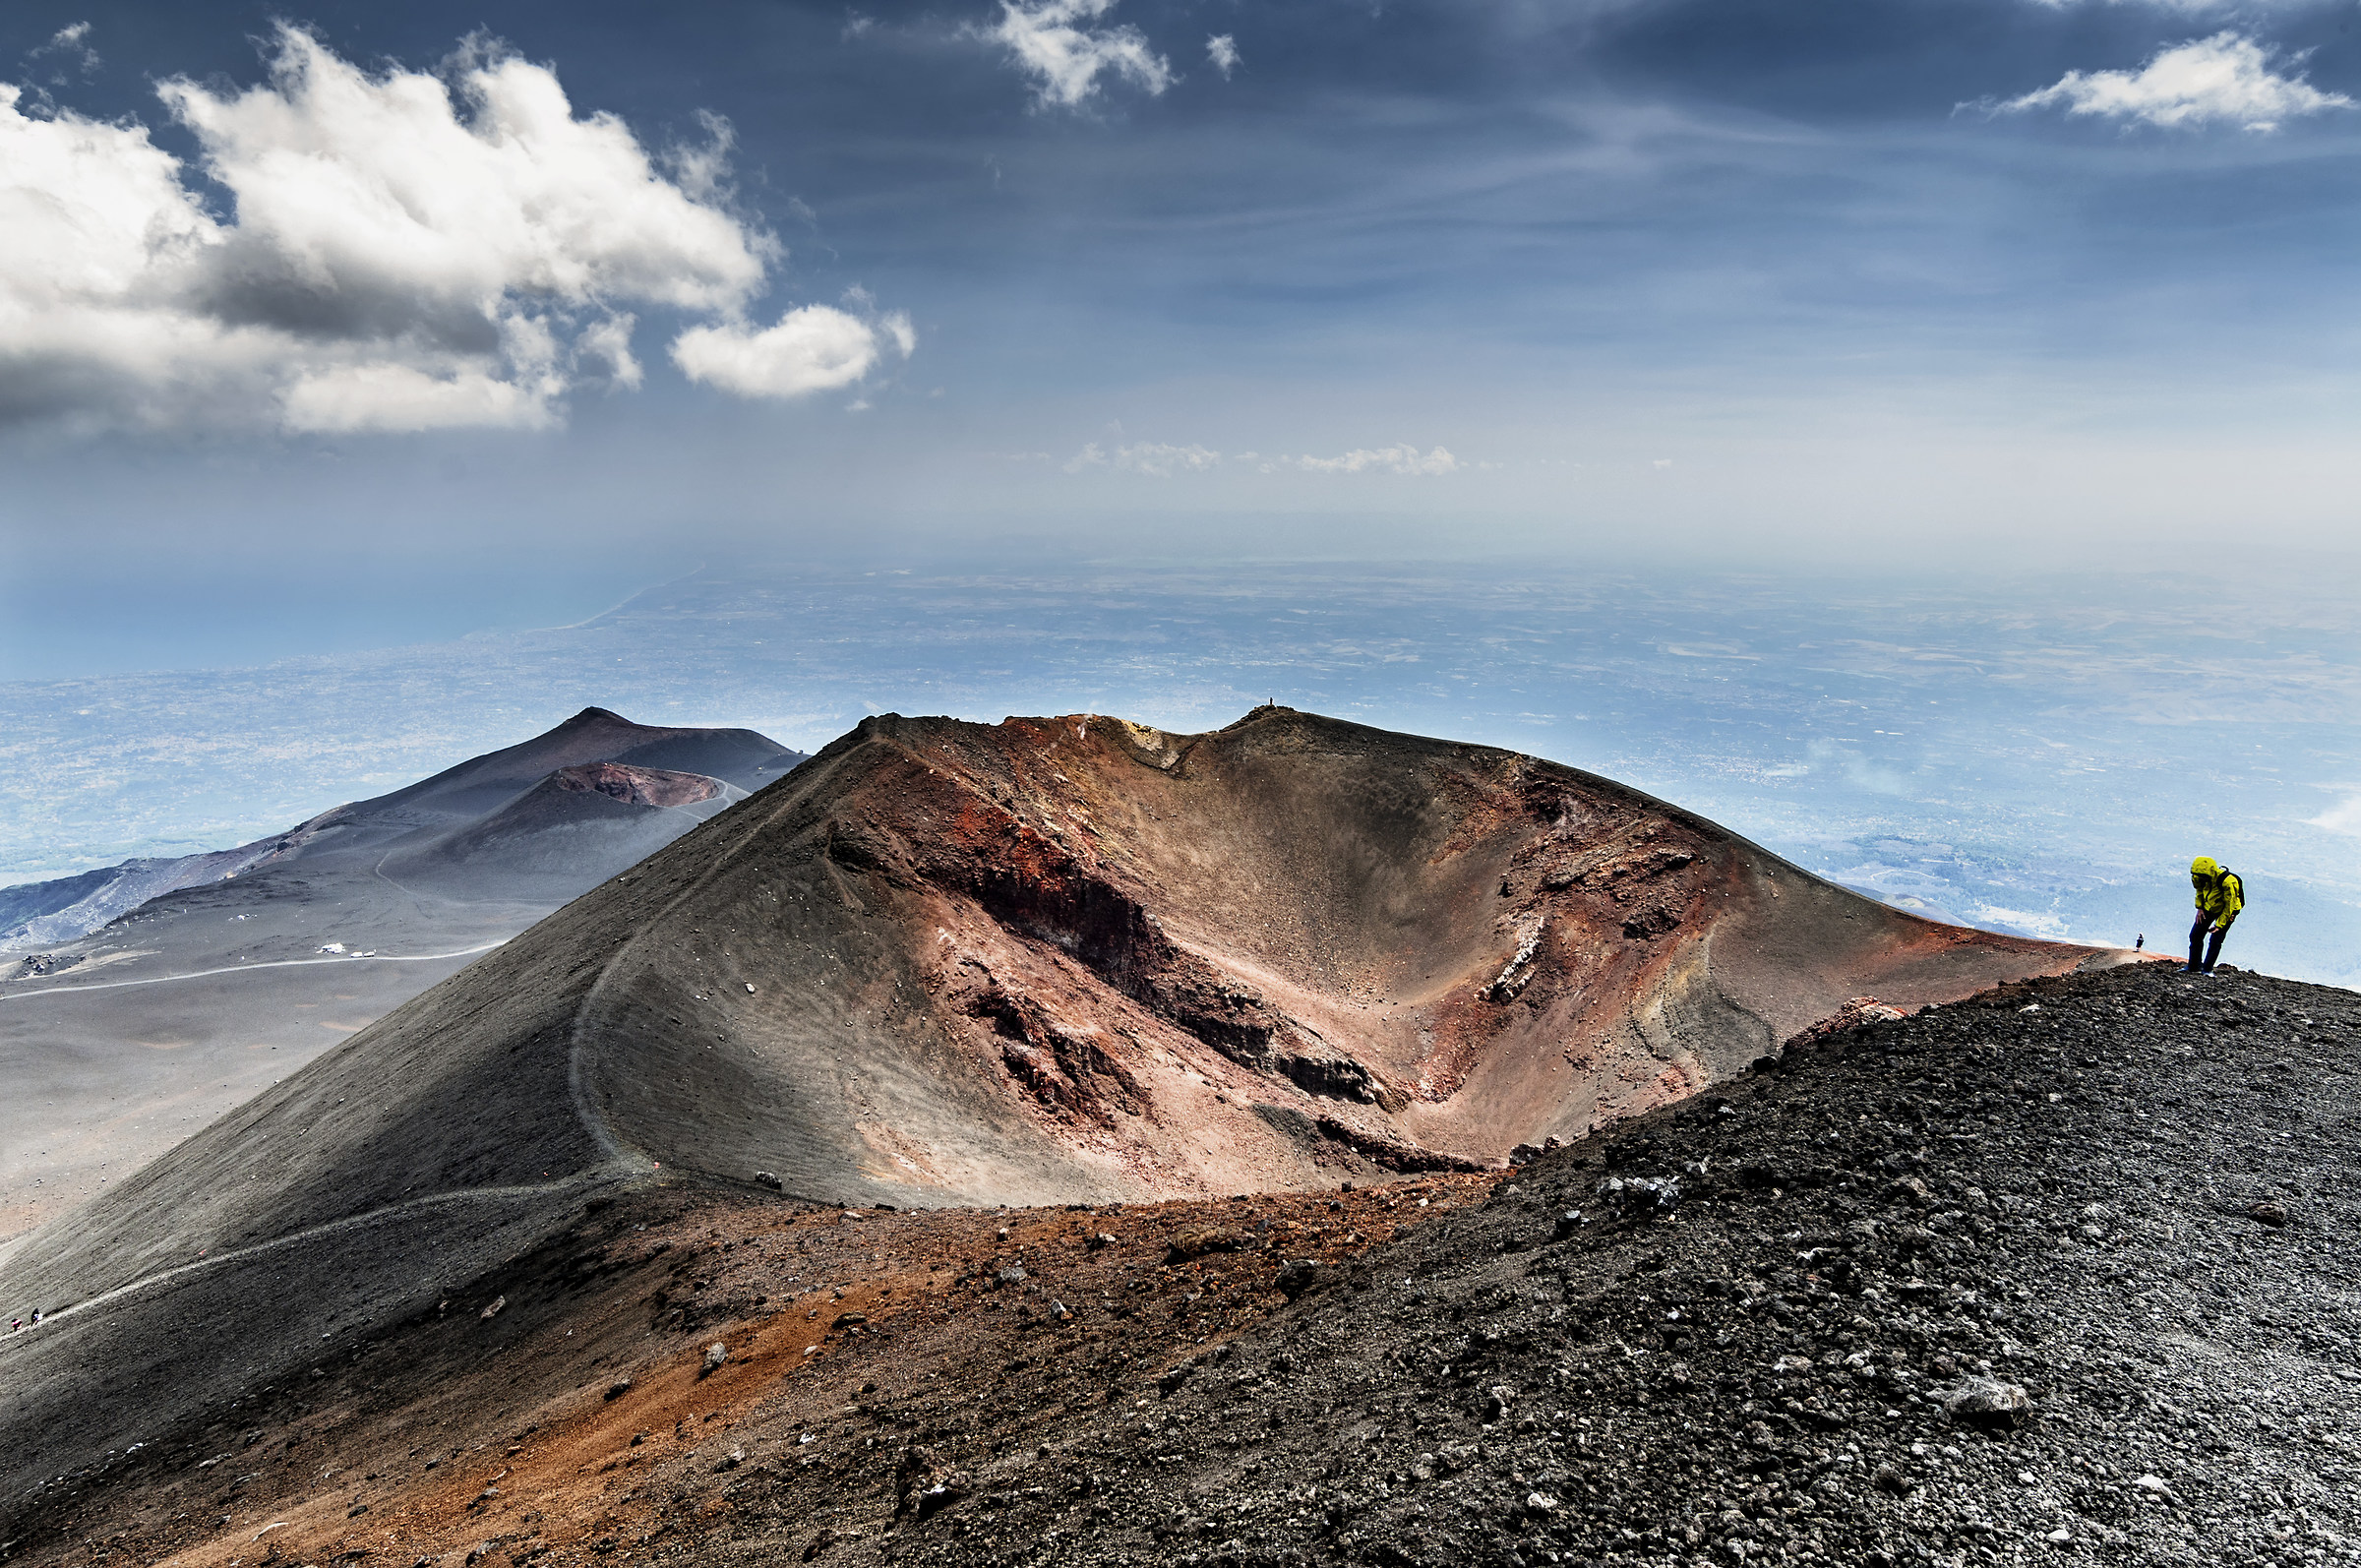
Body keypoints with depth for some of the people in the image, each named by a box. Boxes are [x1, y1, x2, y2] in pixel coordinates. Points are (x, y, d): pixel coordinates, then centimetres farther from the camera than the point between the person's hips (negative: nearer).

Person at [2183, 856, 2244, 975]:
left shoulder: (2227, 882, -36)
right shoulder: (2203, 877, -17)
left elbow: (2229, 906, -26)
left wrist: (2219, 925, -23)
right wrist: (2199, 908, -1)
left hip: (2226, 911, -6)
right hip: (2209, 907, 6)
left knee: (2215, 941, -9)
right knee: (2195, 935, 3)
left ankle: (2207, 969, 4)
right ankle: (2193, 966, 15)